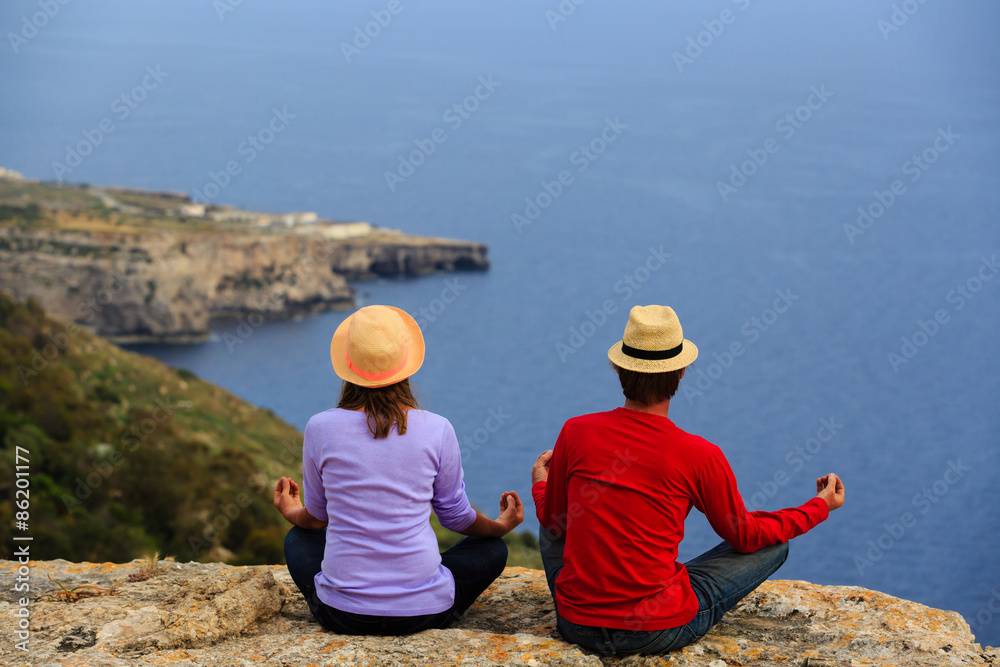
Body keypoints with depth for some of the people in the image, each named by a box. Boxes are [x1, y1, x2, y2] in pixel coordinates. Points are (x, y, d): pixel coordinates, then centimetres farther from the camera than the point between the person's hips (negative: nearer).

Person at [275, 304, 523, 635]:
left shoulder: (320, 428, -7)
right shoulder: (437, 431, -8)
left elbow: (317, 517, 9)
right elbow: (457, 515, 6)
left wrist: (292, 513, 34)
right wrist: (500, 526, 30)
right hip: (422, 612, -1)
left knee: (298, 540, 33)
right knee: (493, 549, 26)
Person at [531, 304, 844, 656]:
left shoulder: (576, 432, -6)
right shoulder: (700, 455, -13)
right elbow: (745, 536, 4)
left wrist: (540, 483, 34)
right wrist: (821, 506, 18)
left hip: (576, 624, 3)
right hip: (659, 633, -3)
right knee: (774, 544, 12)